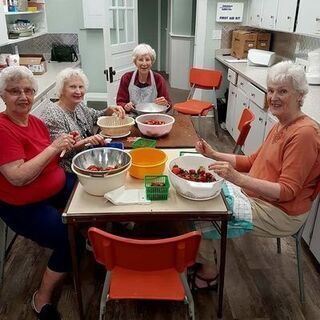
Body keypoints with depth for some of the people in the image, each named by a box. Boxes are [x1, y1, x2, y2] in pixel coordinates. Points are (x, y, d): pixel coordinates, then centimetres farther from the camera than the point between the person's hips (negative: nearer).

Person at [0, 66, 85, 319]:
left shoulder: (36, 122, 2)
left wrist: (66, 147, -9)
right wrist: (53, 147, -27)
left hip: (58, 187, 7)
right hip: (24, 206, -7)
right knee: (72, 239, -16)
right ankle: (43, 298, 8)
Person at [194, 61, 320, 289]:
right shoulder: (281, 125, 7)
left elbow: (287, 191, -26)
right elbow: (253, 162, 11)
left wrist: (237, 178, -38)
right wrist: (214, 155, 1)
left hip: (280, 213, -9)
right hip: (255, 195, 9)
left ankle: (209, 272, 11)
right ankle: (205, 254, 21)